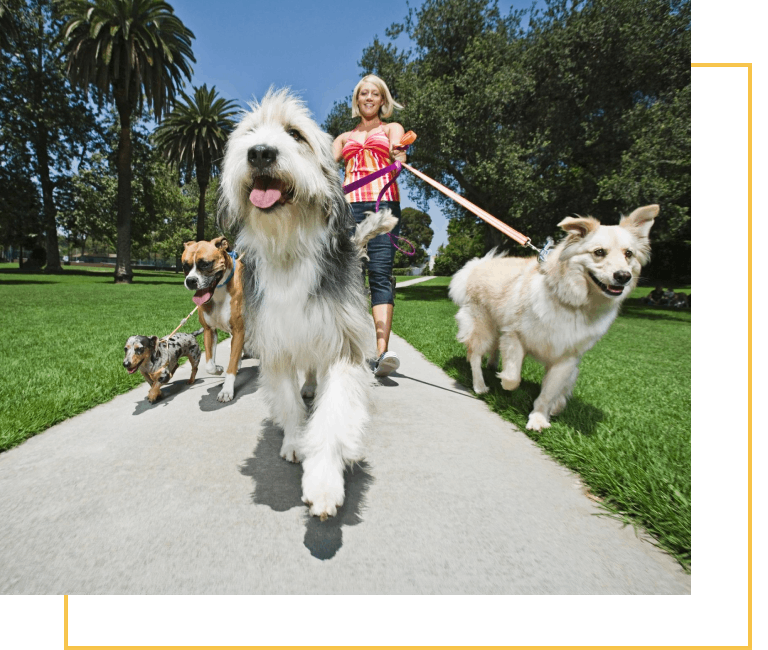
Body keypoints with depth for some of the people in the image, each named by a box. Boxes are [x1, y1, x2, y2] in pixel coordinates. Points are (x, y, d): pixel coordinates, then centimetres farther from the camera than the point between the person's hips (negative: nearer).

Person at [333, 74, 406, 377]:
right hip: (350, 206, 3)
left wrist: (399, 156, -26)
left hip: (383, 203, -3)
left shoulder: (391, 128, 21)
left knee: (380, 273, -18)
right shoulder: (345, 138, 30)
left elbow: (397, 150, -2)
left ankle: (383, 351, -28)